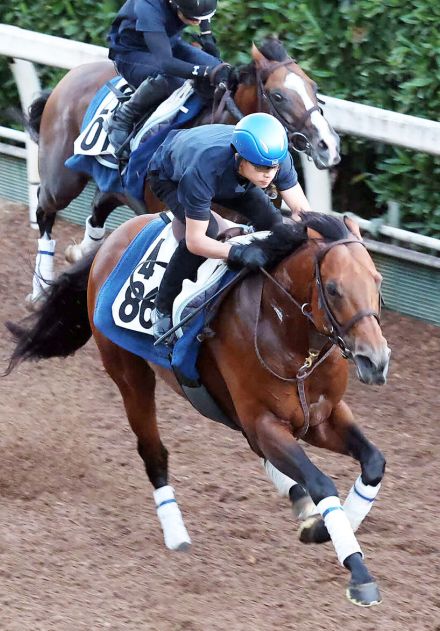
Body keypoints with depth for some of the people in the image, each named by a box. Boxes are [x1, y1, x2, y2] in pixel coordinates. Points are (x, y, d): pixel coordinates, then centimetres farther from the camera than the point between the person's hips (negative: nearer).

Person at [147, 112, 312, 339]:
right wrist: (237, 252, -58)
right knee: (208, 229, -31)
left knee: (270, 219, -14)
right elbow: (195, 241, -43)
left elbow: (302, 209, -26)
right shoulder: (203, 172, -49)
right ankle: (162, 310, -17)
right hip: (168, 176, -5)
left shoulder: (277, 158, -35)